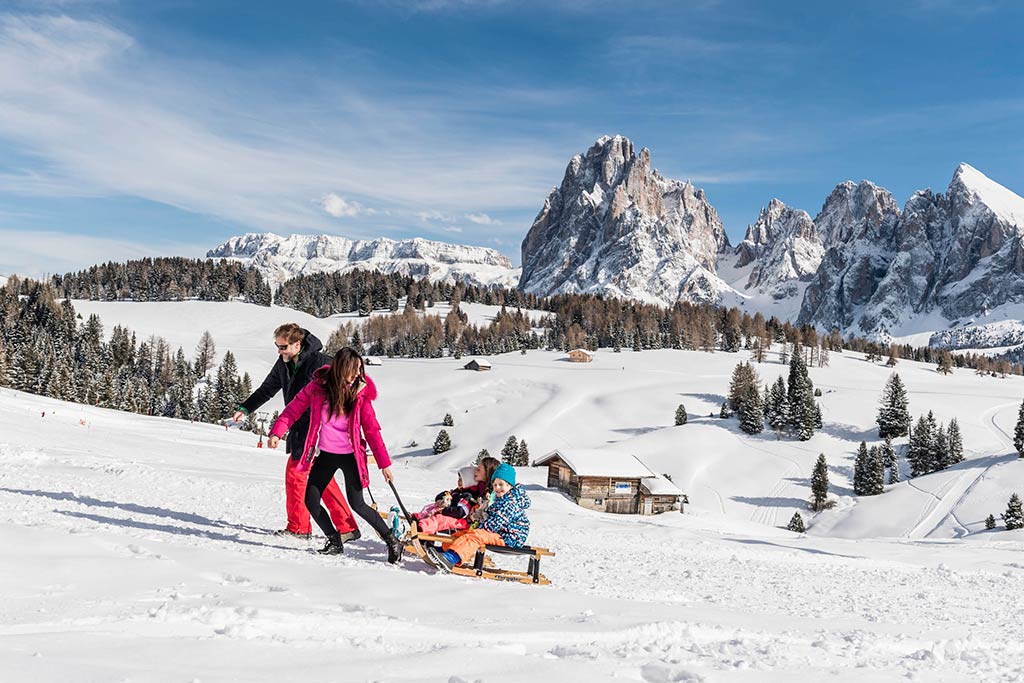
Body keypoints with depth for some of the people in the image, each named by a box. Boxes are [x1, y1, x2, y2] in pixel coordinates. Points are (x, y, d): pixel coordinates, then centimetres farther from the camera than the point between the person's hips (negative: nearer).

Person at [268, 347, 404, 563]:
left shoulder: (360, 392, -7)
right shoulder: (318, 385, -7)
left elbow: (372, 429, -4)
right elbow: (294, 408, -2)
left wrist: (384, 463, -4)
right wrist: (276, 432, -18)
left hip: (351, 455, -3)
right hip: (325, 454, 3)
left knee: (357, 504, -5)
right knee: (311, 501, 1)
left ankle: (393, 541, 10)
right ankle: (335, 542, 21)